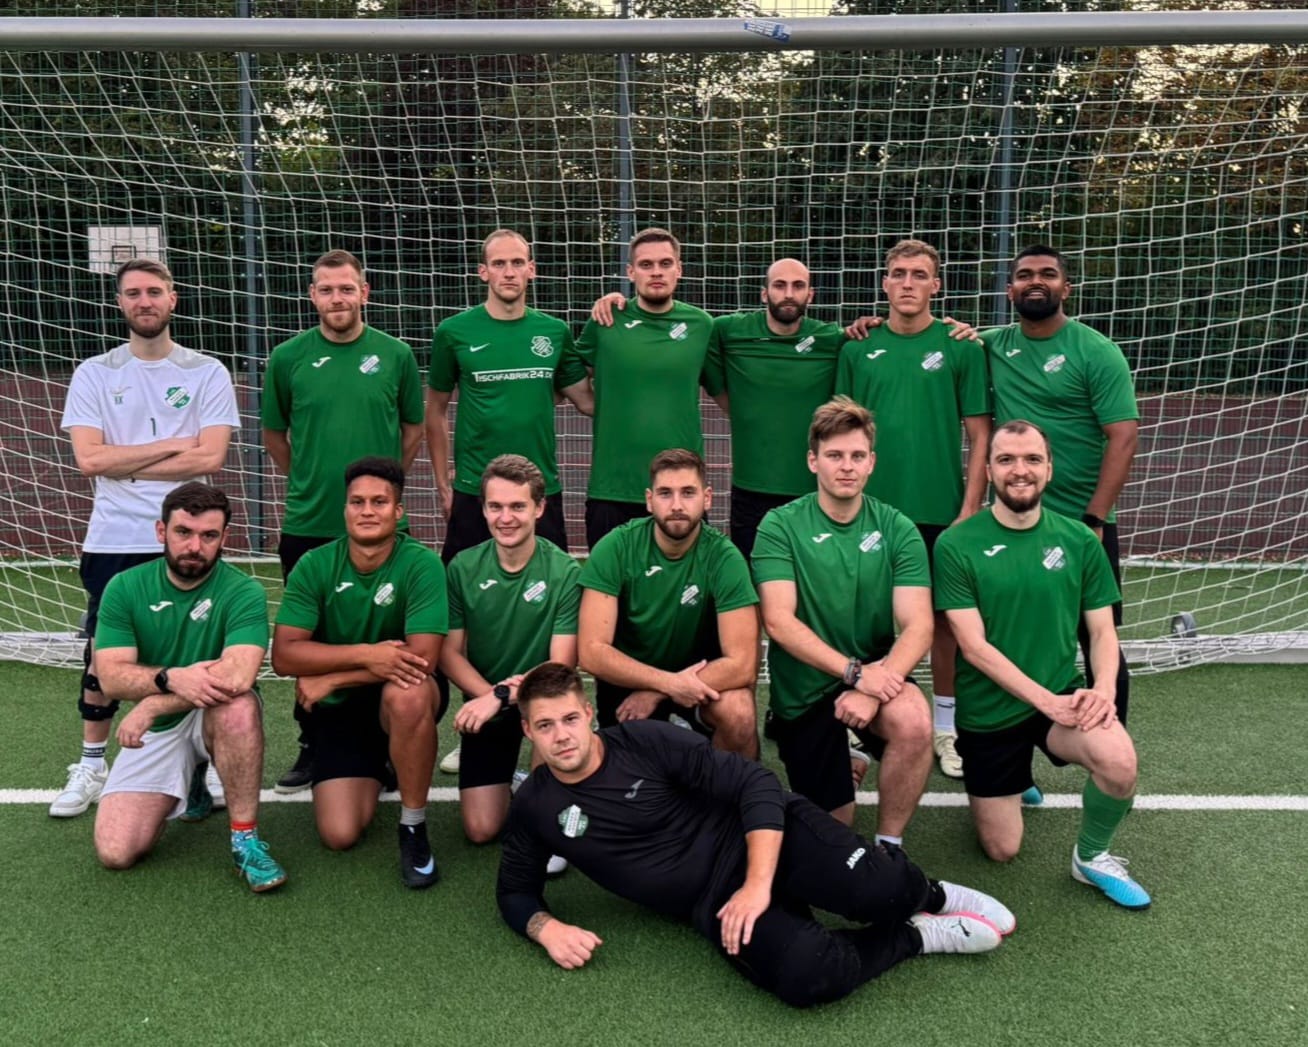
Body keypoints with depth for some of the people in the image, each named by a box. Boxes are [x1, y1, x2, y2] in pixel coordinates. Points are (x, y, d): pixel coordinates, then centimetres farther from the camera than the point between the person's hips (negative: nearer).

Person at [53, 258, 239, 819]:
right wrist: (172, 445, -10)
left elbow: (210, 458, -10)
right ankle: (92, 766, 23)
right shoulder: (93, 374, 5)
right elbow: (89, 459, -8)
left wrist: (124, 463, -10)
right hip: (112, 541, 1)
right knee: (101, 656, 7)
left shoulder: (207, 373, 2)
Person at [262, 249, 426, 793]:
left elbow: (414, 429, 12)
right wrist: (307, 481, 13)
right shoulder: (289, 357, 0)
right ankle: (313, 745, 23)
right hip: (307, 526, 1)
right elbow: (274, 434, 12)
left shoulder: (396, 355, 0)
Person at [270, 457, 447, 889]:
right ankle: (374, 770, 27)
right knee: (339, 835, -10)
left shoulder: (421, 564, -18)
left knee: (408, 694, -39)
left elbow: (423, 657, -26)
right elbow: (284, 655, -15)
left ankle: (413, 828, -16)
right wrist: (366, 653, -28)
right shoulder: (315, 566, -10)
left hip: (401, 698, -2)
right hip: (338, 708, 3)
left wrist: (328, 678, -20)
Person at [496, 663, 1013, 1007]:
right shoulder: (534, 806, 1)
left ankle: (923, 893, 8)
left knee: (879, 892, -31)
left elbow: (756, 784, -11)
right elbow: (516, 891, 15)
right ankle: (918, 935, -4)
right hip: (712, 901, 2)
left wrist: (758, 883, -21)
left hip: (755, 837, -1)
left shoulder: (642, 740, -8)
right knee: (807, 977, -32)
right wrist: (548, 929, -9)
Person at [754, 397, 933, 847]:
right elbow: (778, 621, -17)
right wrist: (855, 670, -28)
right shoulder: (780, 527, -8)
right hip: (803, 692, 0)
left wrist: (873, 688, -29)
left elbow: (917, 625, -12)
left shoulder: (897, 530, -4)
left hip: (876, 675, 0)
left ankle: (889, 844, -9)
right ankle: (843, 765, 40)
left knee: (913, 721, -33)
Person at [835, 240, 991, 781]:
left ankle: (946, 728, 21)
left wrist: (970, 507, -7)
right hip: (872, 509, 2)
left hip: (940, 509, -1)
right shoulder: (858, 349, 5)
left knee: (944, 619, 7)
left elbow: (980, 433, 0)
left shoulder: (961, 347, -1)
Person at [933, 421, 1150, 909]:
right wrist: (1046, 701, -22)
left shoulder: (1079, 540, -3)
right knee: (1002, 851, 7)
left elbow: (1102, 630, 1)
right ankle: (1016, 776, 41)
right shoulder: (956, 545, -12)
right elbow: (974, 646, -15)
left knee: (1118, 760, -31)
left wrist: (1103, 689, -19)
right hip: (988, 712, -1)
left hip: (1062, 696, 1)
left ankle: (1092, 858, 1)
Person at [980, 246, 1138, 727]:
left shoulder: (1096, 352, -7)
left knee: (1099, 644, 4)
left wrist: (1094, 519, -18)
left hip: (1081, 524, -4)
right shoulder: (993, 345, 5)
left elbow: (1124, 436, -12)